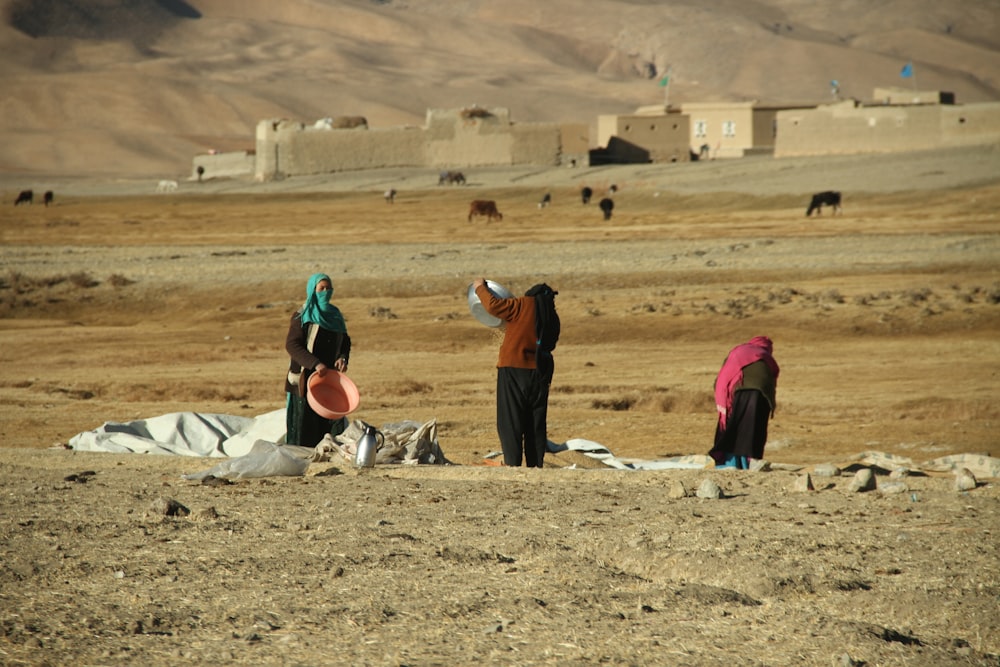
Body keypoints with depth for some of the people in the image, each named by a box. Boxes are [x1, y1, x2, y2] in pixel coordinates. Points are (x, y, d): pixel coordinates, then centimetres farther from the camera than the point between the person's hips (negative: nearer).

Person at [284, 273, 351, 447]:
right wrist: (315, 364, -23)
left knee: (335, 424, -1)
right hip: (305, 379, -5)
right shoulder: (302, 316, -4)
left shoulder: (335, 315, 14)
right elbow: (291, 345, -12)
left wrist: (343, 358, -5)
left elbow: (345, 342, 18)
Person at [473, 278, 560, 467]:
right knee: (536, 424, 9)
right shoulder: (552, 319, 12)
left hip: (514, 370, -5)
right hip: (540, 373, 5)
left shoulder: (524, 305, -5)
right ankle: (536, 464, 6)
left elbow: (493, 306, -13)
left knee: (510, 421, -4)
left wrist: (480, 288, 6)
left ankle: (512, 462, -13)